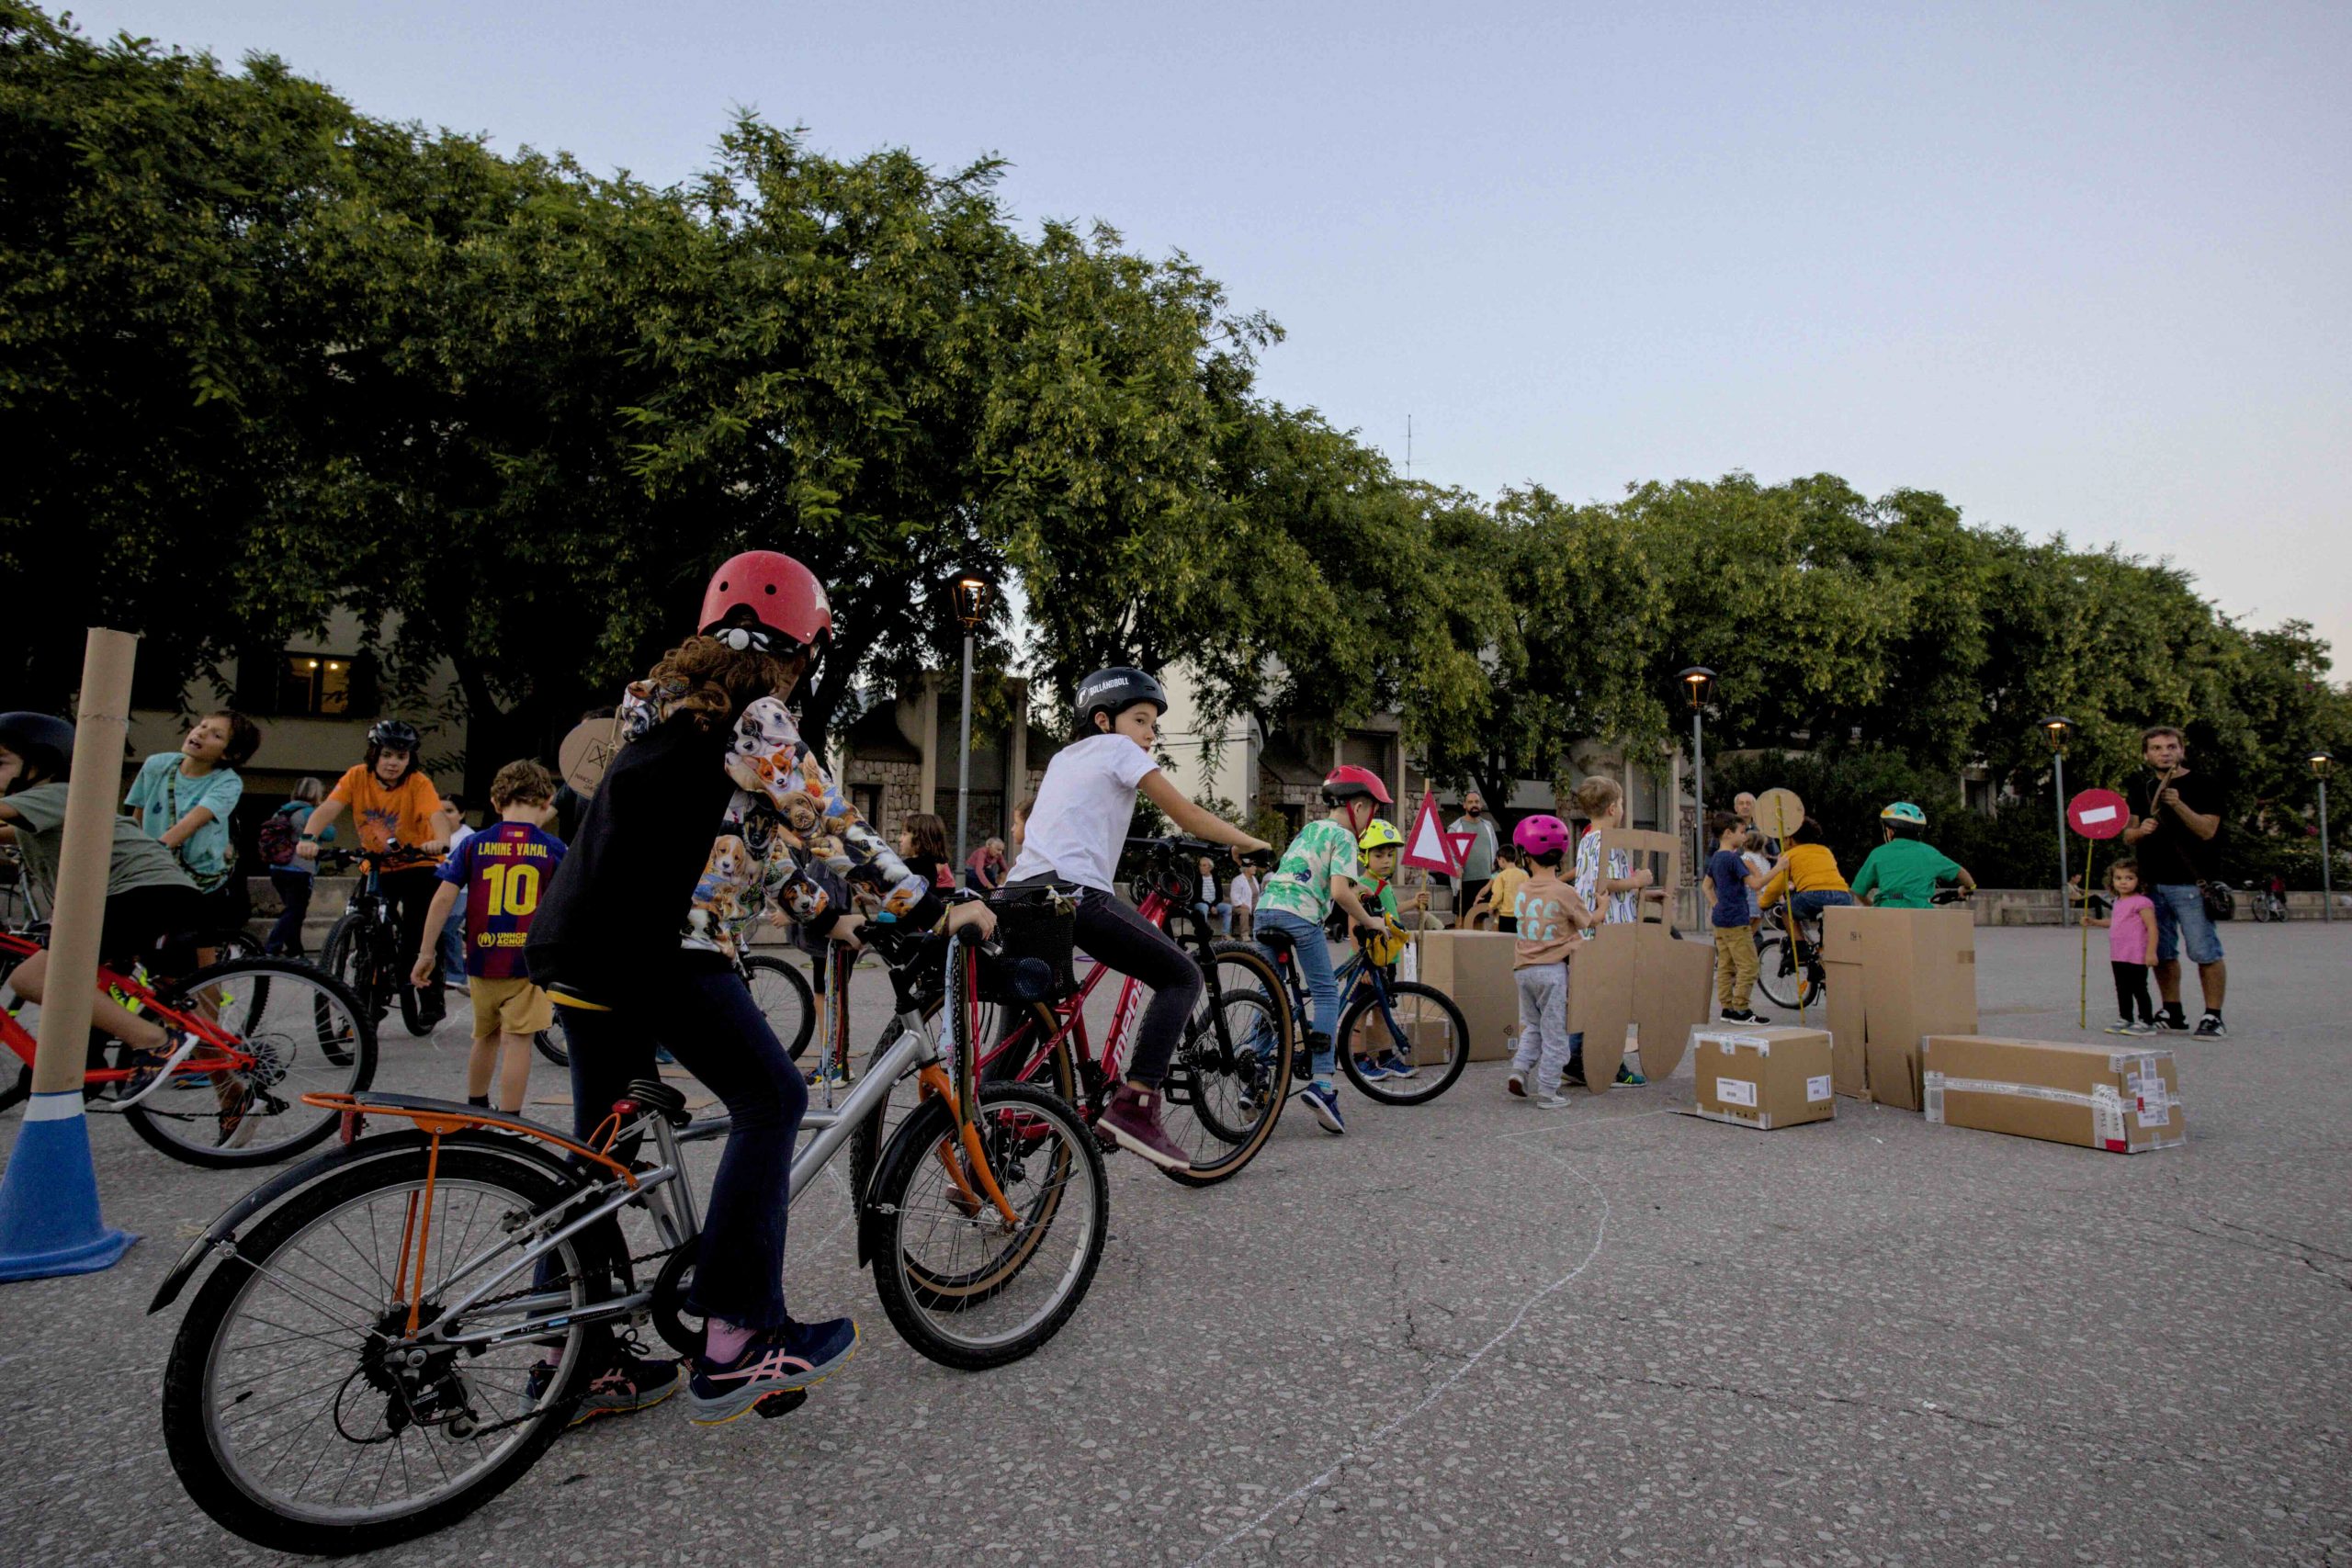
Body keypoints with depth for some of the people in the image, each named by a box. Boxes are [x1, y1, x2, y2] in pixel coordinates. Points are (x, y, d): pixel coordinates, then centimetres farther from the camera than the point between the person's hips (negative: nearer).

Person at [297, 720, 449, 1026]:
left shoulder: (418, 782, -15)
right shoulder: (357, 777, -6)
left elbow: (436, 814, -32)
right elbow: (328, 808, -18)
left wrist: (440, 840, -53)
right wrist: (308, 837, -37)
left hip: (418, 866, -3)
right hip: (377, 868, 3)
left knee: (416, 941, -9)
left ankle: (432, 1000, 11)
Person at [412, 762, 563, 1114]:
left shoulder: (473, 844, 1)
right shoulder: (553, 848, -3)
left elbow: (444, 899, -2)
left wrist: (425, 952, 4)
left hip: (482, 957, 3)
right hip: (531, 959, -3)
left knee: (486, 1036, 22)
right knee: (518, 1041, -1)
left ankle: (475, 1108, 39)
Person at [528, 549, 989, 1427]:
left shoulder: (674, 705, 21)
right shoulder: (755, 715, -7)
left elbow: (757, 832, 24)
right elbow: (829, 827, -12)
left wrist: (826, 917, 27)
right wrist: (934, 911, -7)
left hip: (571, 943, 10)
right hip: (656, 946, -10)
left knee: (602, 1145, 16)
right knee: (769, 1100, -1)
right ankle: (735, 1344, -1)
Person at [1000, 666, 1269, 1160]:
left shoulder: (1063, 757, 30)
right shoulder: (1117, 748, 8)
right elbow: (1188, 816, 6)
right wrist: (1251, 843, 16)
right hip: (1072, 894, -8)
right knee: (1182, 976, 1)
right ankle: (1133, 1105, -8)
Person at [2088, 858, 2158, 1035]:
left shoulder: (2141, 902, -13)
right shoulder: (2118, 902, 13)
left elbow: (2152, 927, -18)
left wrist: (2151, 952, -22)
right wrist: (2094, 921, 25)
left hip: (2136, 957, -9)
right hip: (2118, 957, 9)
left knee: (2139, 989, -1)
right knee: (2122, 989, 15)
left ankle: (2146, 1022, 7)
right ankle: (2125, 1019, 24)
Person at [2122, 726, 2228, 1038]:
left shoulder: (2204, 783, 0)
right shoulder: (2141, 787, 13)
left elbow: (2208, 830, -10)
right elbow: (2128, 836, 14)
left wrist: (2178, 805, -23)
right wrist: (2140, 831, -8)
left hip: (2191, 883, -5)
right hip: (2152, 883, 5)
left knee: (2206, 953, -4)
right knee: (2161, 953, 10)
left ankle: (2213, 1017, 2)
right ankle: (2173, 1013, 19)